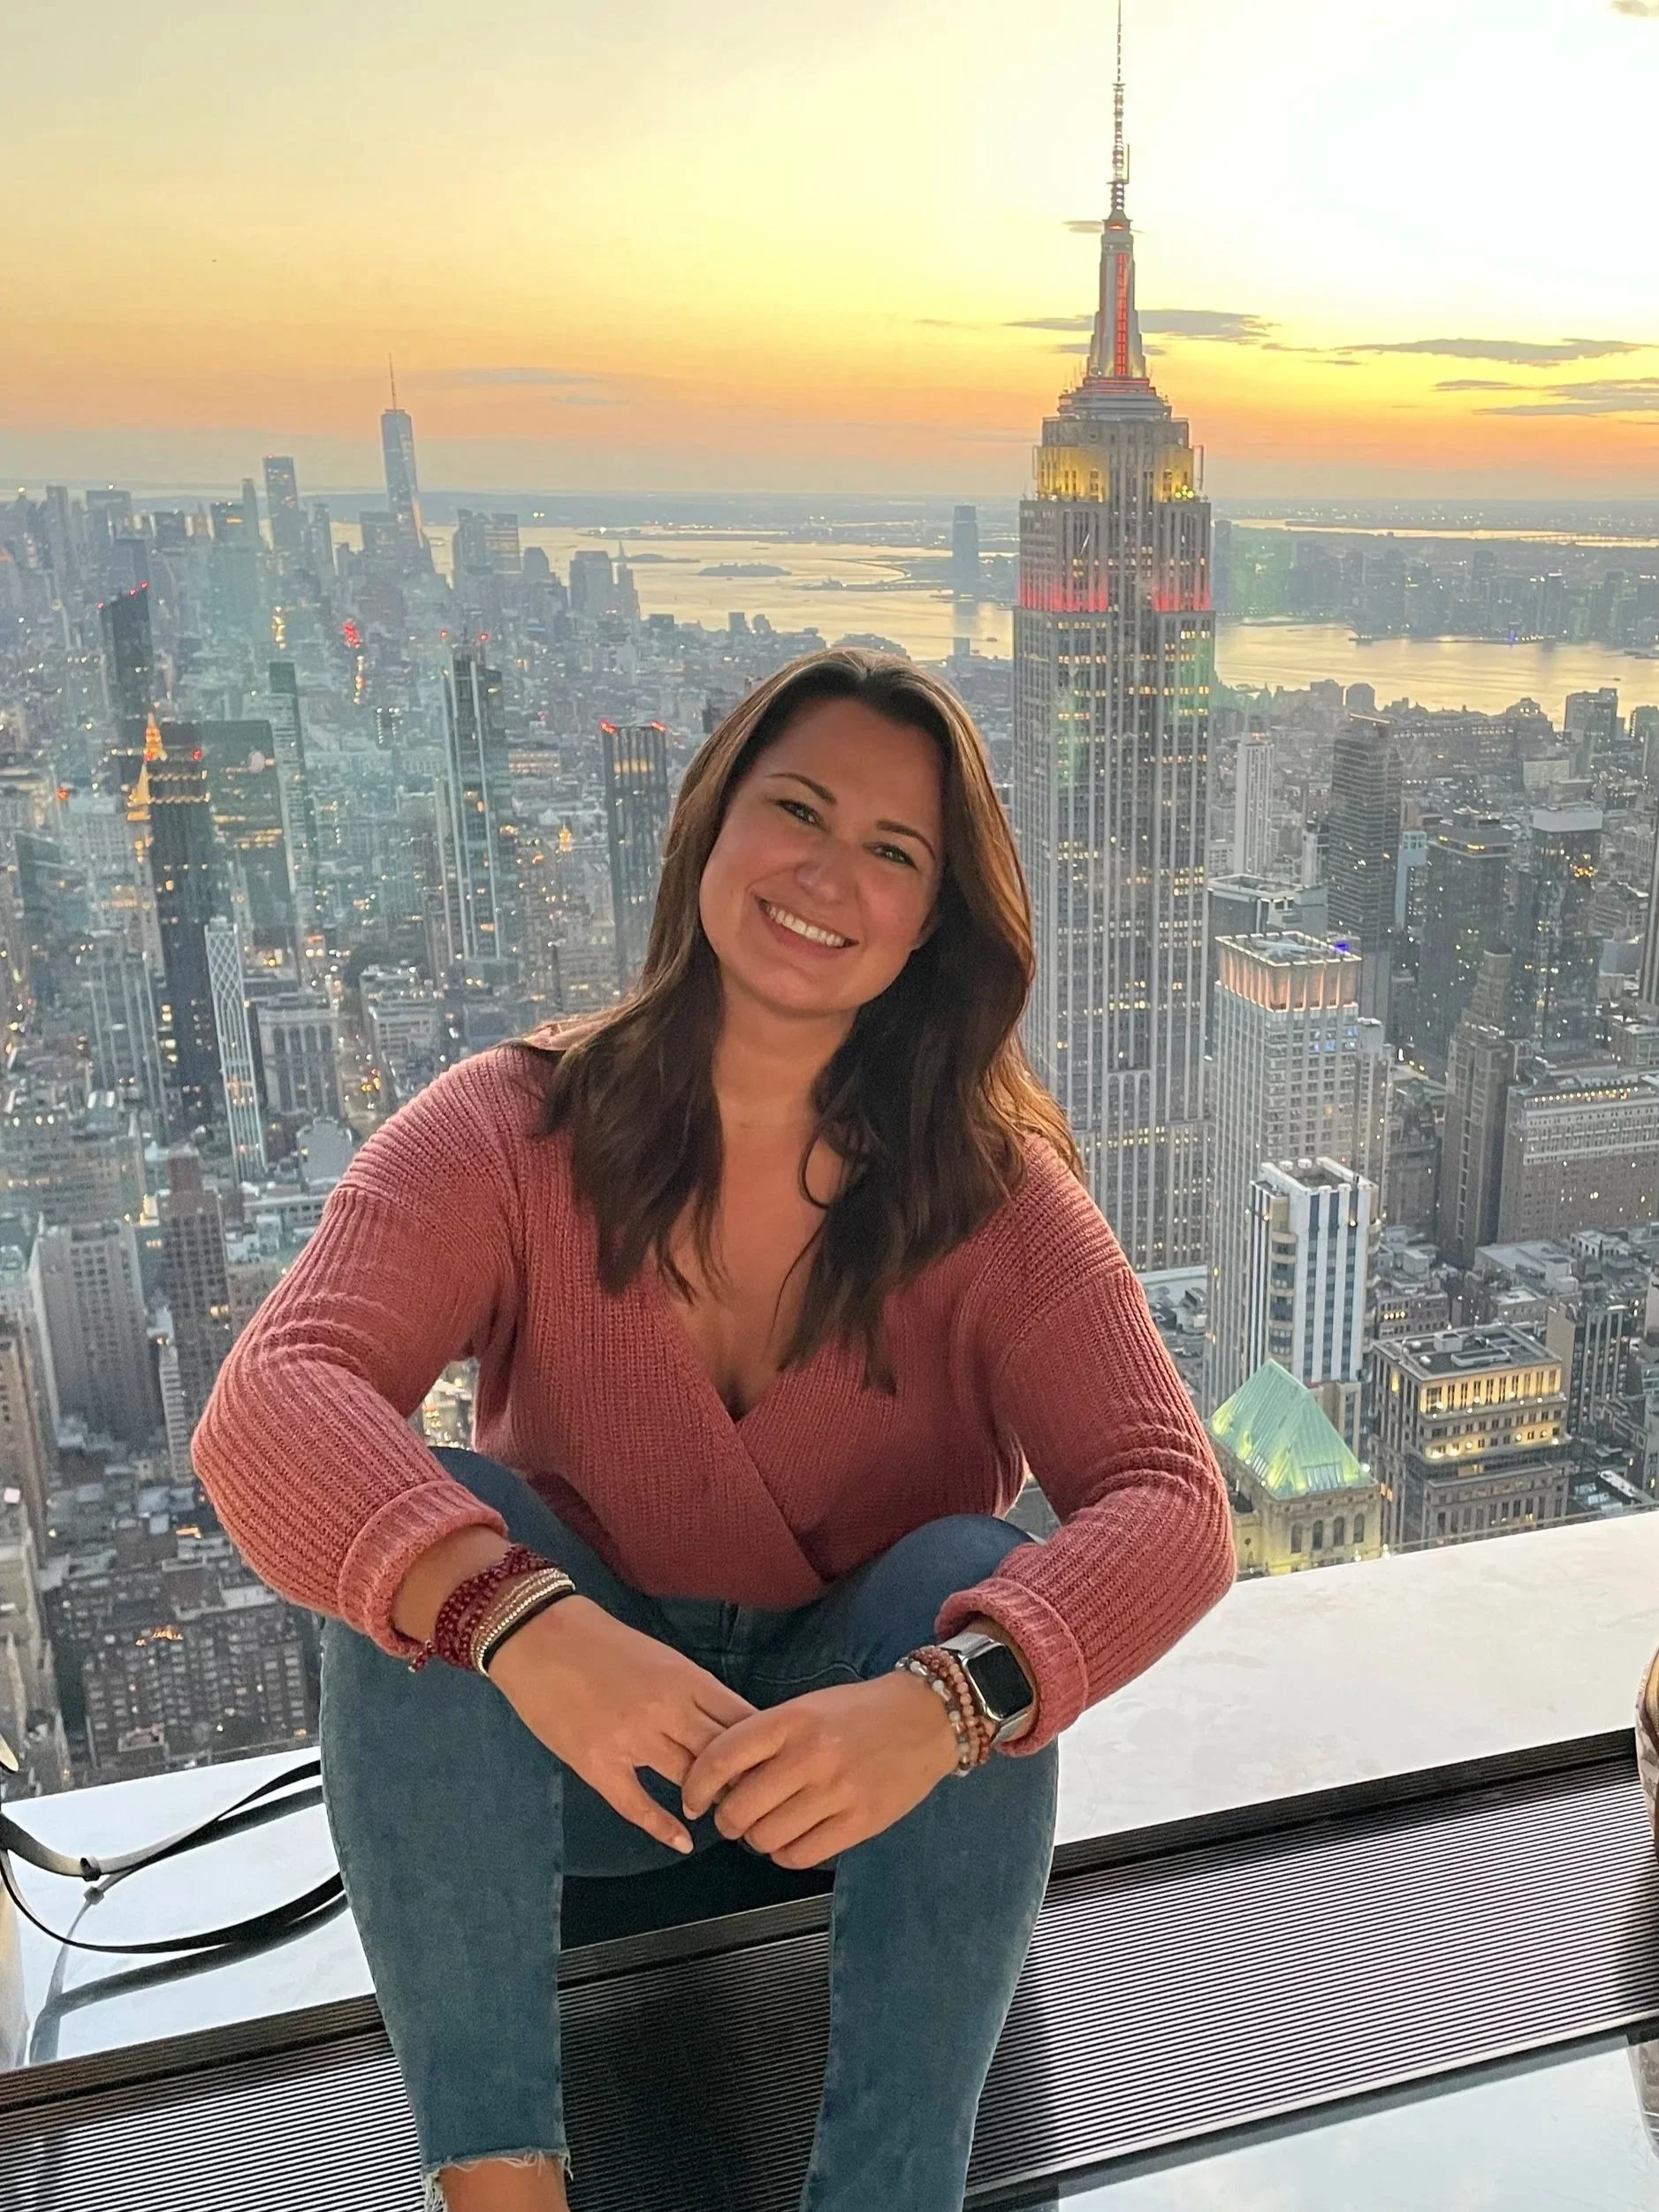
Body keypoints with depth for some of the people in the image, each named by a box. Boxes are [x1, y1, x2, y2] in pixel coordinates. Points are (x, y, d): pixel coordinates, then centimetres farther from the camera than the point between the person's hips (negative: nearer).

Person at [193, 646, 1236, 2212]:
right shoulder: (512, 1131, -15)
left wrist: (946, 1697, -44)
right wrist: (521, 1617, -48)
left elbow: (1170, 1502, -23)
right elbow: (271, 1403, -28)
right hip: (560, 1741, 0)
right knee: (424, 1517, -27)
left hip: (869, 1738, 0)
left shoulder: (988, 1191, -13)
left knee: (969, 1573, -29)